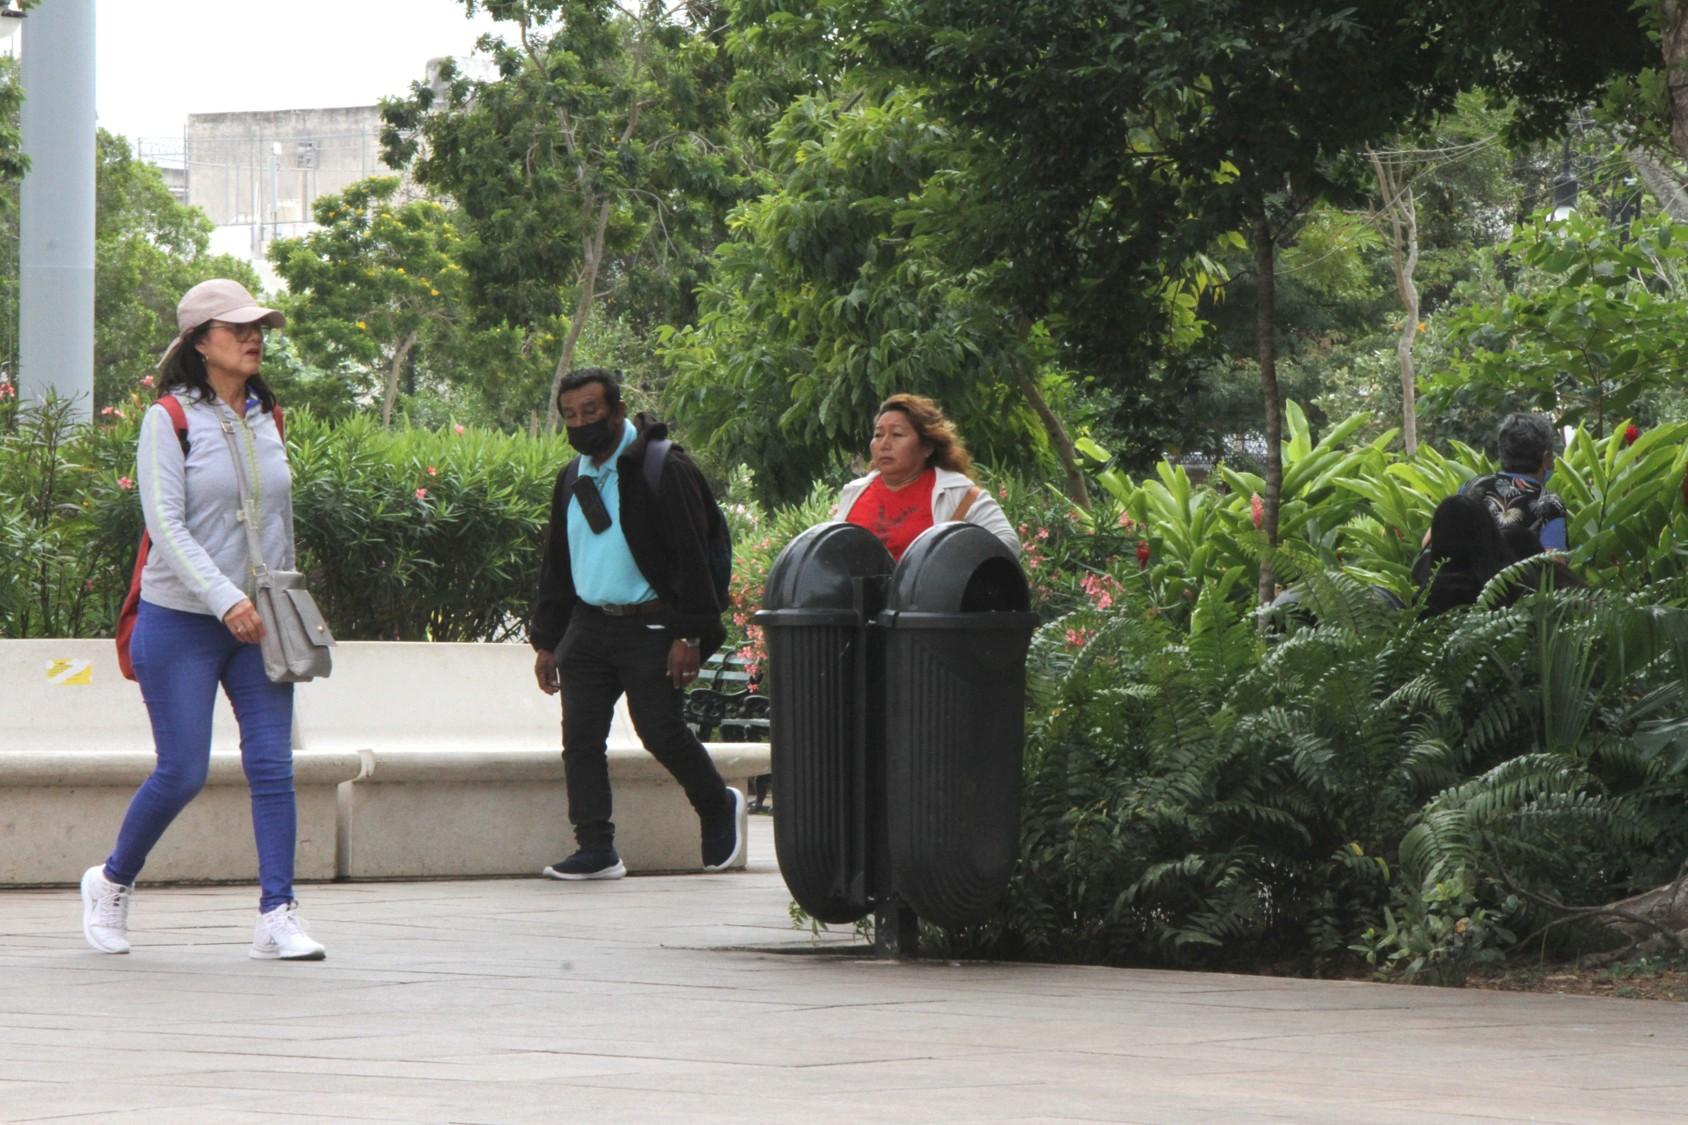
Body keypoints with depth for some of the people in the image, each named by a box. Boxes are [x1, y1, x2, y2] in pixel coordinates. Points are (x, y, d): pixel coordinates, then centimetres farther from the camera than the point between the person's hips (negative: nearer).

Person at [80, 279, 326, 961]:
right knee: (182, 772, -3)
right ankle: (112, 882, 21)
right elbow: (166, 525, -16)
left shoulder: (265, 419, 10)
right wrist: (224, 599, -25)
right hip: (181, 623, -5)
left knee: (272, 764, -6)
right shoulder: (169, 420, -8)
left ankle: (277, 917, -6)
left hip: (258, 624, 5)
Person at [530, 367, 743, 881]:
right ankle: (596, 850, 0)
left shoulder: (665, 470, -9)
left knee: (662, 732, -7)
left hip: (649, 627, -6)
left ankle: (720, 809, 20)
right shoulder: (572, 480, 14)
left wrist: (688, 635, -16)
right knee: (580, 737, -3)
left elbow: (691, 558, -11)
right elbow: (555, 565, 21)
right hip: (588, 624, 6)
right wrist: (546, 641, 17)